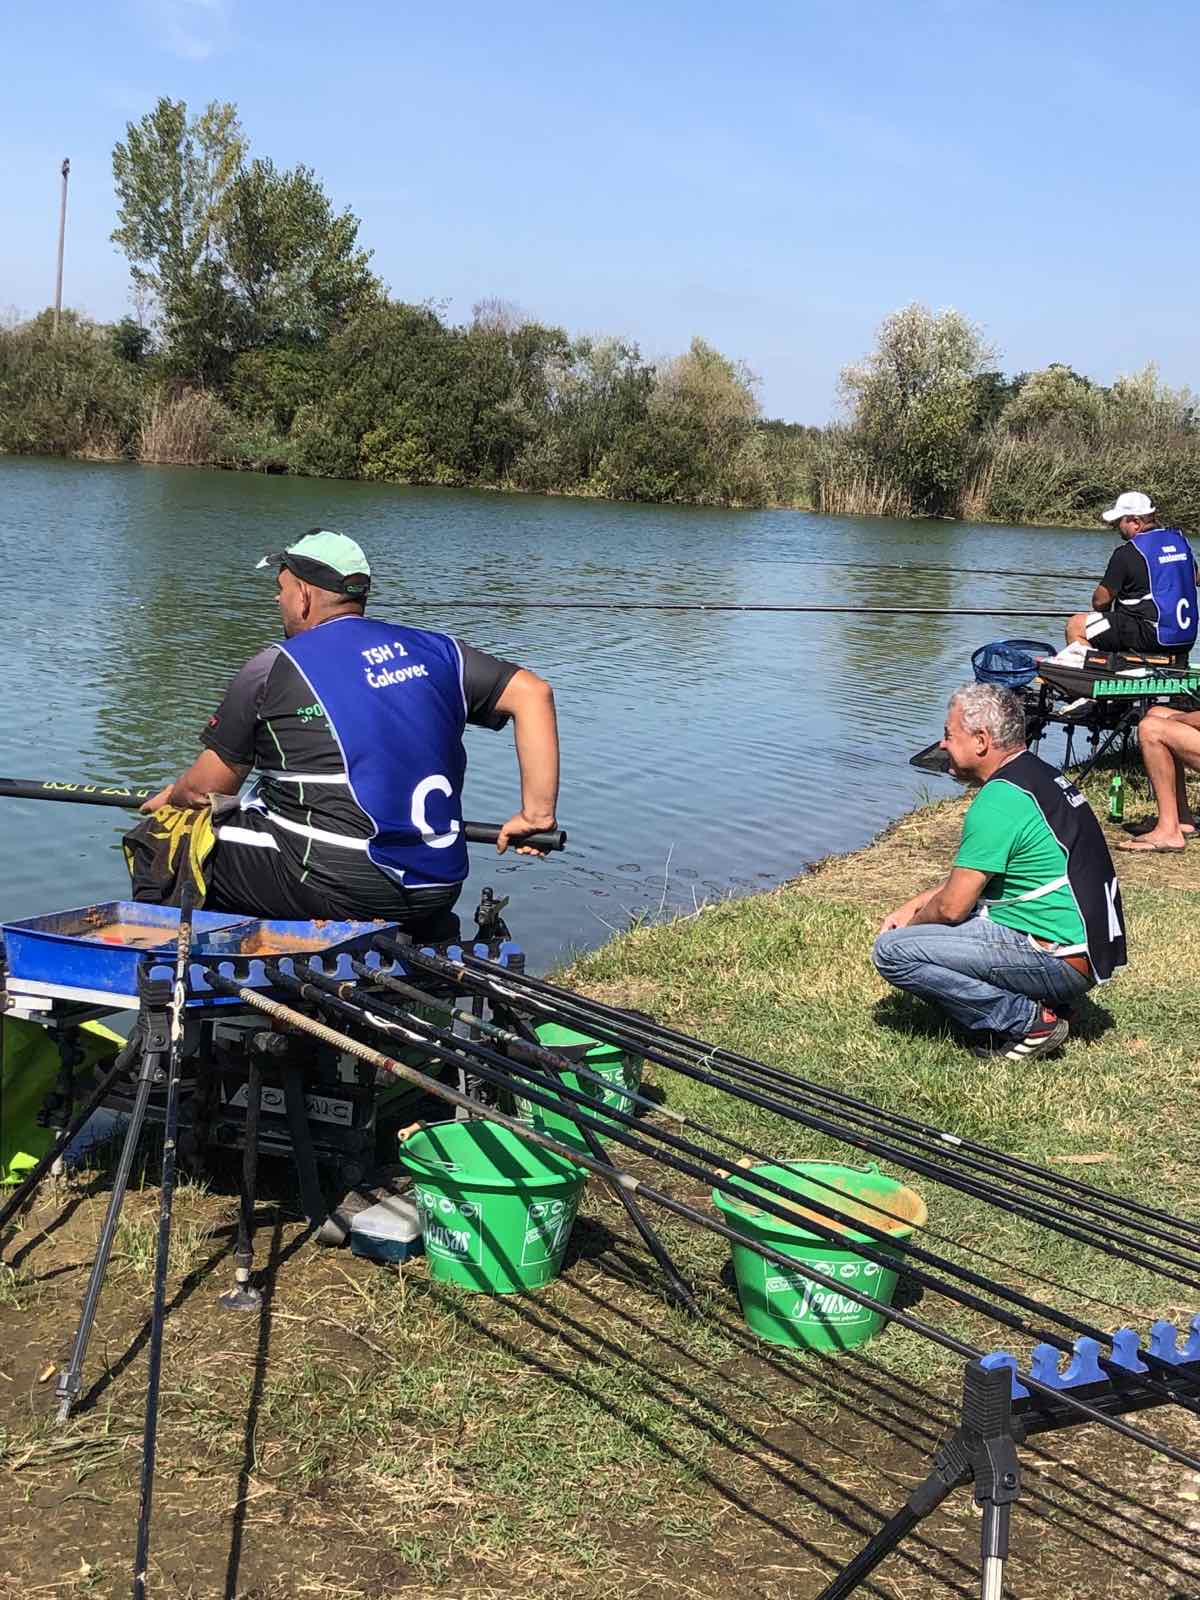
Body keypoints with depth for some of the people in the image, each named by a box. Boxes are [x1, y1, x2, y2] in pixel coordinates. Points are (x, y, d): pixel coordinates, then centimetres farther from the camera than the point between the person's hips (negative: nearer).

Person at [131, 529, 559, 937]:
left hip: (335, 889, -6)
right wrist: (537, 812, 6)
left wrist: (169, 797, 28)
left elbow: (205, 789, 4)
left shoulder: (274, 668, -2)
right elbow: (533, 692, 6)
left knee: (160, 842, 10)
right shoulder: (433, 650, 10)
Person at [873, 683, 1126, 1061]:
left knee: (891, 952, -14)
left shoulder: (998, 802, -18)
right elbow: (970, 875, 23)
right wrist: (911, 907, 16)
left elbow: (951, 907, -16)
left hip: (1059, 961, -10)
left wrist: (912, 923, 5)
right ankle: (1039, 1004, 10)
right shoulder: (1041, 775, 13)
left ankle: (1028, 1020, -9)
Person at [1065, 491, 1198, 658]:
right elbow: (1194, 578, 27)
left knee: (1074, 626, -3)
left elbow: (1100, 600, -7)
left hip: (1151, 636, -9)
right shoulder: (1180, 541, 10)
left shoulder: (1127, 552, -12)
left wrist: (1103, 612, 15)